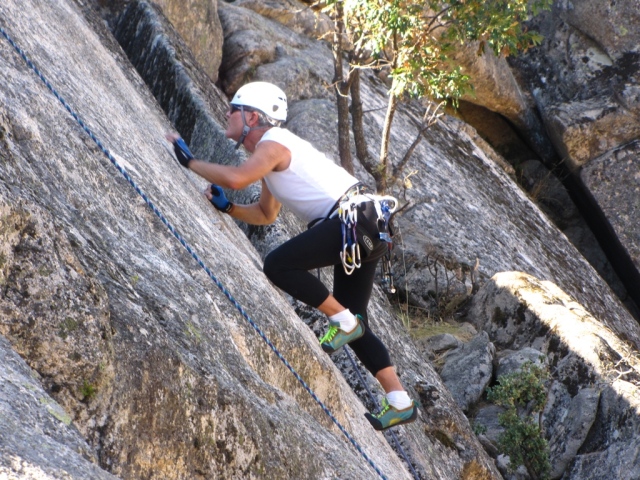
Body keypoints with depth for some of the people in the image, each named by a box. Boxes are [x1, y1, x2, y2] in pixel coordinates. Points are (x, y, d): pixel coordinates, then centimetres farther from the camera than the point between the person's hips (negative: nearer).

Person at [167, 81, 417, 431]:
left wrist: (189, 161, -14)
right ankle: (399, 402, 8)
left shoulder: (272, 143, -8)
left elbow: (236, 178, -27)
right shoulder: (271, 152, 22)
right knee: (352, 324, 10)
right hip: (363, 230, 10)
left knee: (279, 264, -17)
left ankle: (344, 321, -9)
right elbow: (266, 214, 31)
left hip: (352, 219, -10)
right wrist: (226, 208, 16)